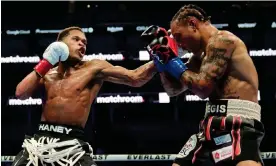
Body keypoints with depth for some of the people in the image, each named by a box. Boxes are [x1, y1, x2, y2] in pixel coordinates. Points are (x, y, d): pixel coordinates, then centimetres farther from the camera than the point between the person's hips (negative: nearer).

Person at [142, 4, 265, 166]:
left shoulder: (222, 40, -6)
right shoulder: (200, 56, 21)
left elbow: (203, 88, -14)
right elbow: (174, 90, 29)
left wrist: (173, 62, -1)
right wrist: (163, 62, 15)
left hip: (236, 123, -10)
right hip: (215, 124, 10)